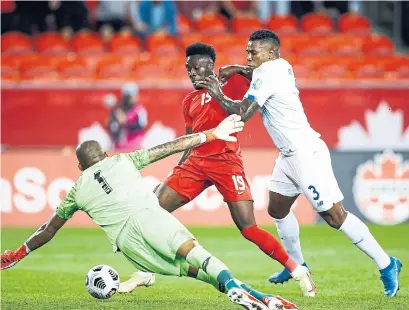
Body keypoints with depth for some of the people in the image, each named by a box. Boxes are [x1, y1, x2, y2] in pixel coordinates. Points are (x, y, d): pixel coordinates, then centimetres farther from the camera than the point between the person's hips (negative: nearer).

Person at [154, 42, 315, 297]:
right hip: (196, 163, 6)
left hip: (226, 162, -6)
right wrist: (172, 178, 16)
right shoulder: (190, 101, 18)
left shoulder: (231, 82, 1)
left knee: (248, 229, -13)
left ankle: (298, 271, 1)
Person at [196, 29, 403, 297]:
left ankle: (386, 264, -4)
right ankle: (296, 264, 33)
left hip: (306, 154, -10)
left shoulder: (267, 73, -17)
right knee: (277, 209, 19)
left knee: (334, 215, -9)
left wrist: (218, 95, -7)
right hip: (290, 155, 10)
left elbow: (243, 113, -21)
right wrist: (239, 70, 19)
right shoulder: (280, 66, 9)